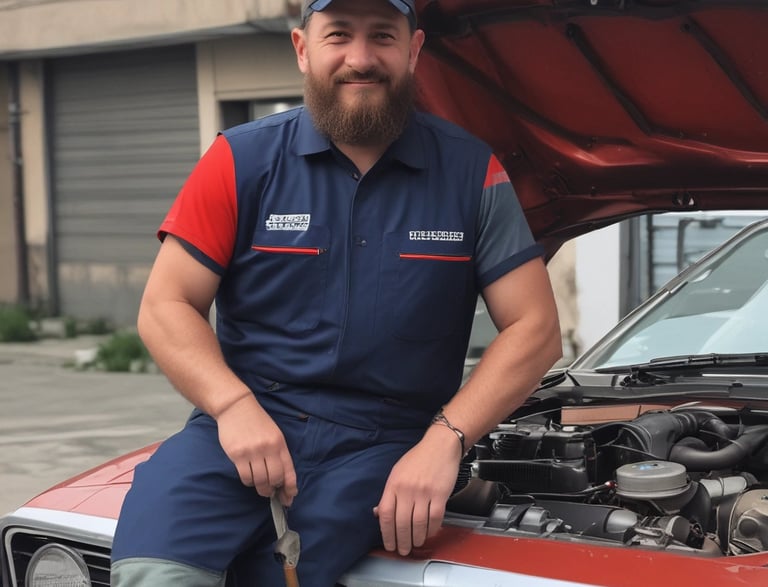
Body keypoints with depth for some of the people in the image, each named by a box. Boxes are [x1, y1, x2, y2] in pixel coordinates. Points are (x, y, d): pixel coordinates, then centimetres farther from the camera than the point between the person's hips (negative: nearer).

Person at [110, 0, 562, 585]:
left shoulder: (471, 173, 6)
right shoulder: (243, 159, 5)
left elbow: (535, 328, 2)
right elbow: (164, 306, 3)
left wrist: (445, 440, -11)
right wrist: (234, 405, -15)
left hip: (382, 445, 0)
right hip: (245, 423, 0)